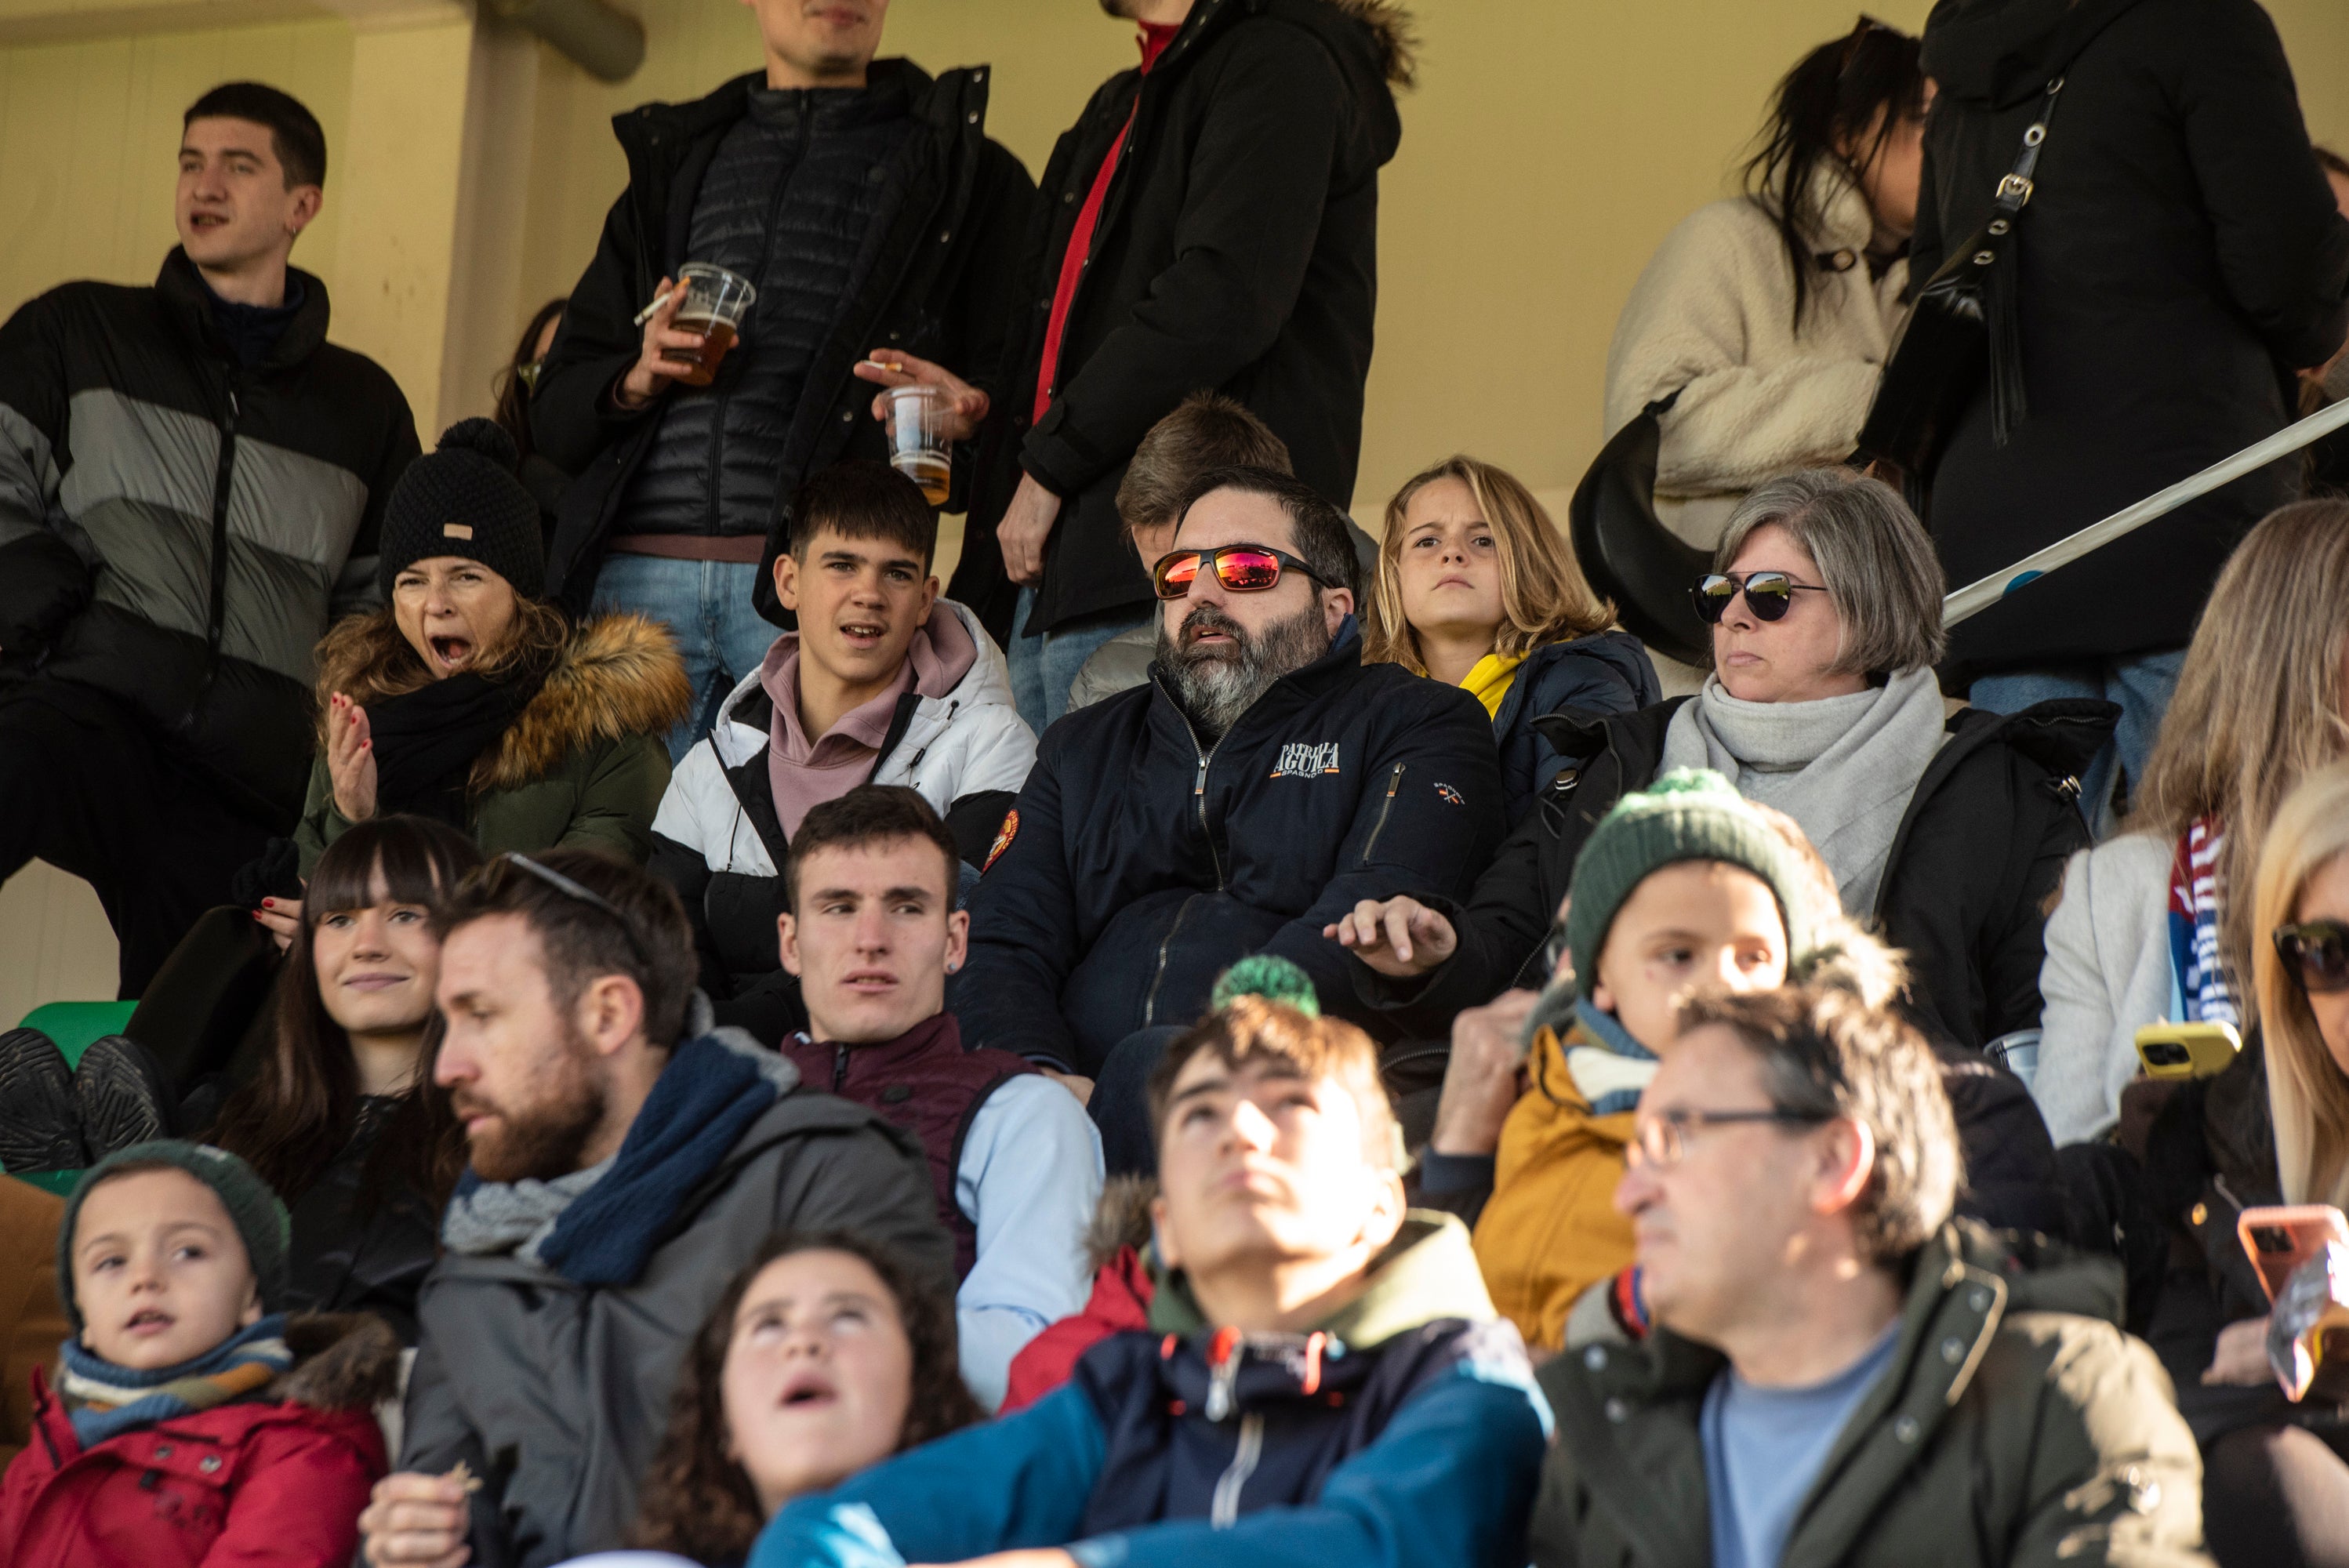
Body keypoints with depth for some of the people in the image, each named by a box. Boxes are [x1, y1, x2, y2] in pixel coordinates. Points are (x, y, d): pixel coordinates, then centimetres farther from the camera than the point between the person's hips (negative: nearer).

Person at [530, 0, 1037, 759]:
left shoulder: (962, 169, 15)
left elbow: (1019, 381, 5)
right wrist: (637, 379, -1)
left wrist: (967, 412, -18)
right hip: (639, 575, 3)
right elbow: (558, 406, 21)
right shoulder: (675, 162, 25)